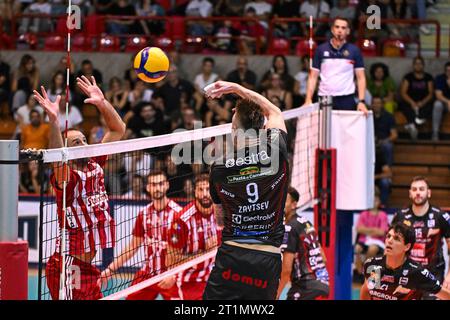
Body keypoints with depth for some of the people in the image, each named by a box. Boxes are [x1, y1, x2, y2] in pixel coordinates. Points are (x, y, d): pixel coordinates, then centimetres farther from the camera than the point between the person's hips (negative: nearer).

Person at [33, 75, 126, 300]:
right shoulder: (67, 177, -11)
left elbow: (118, 130, 14)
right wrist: (53, 120, -47)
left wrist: (102, 102, 0)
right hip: (67, 268, -8)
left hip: (87, 266, 8)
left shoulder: (95, 166, 8)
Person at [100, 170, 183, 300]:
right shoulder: (143, 214, 6)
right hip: (146, 274, 5)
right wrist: (111, 269, 10)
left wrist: (174, 275, -23)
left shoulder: (178, 212, -11)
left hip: (170, 278, -5)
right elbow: (132, 247, 15)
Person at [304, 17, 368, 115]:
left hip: (346, 99, -1)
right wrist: (308, 99, -5)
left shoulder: (354, 51, 4)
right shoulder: (321, 50, 7)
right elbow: (313, 77, 7)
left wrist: (361, 101, -7)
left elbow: (361, 78, 5)